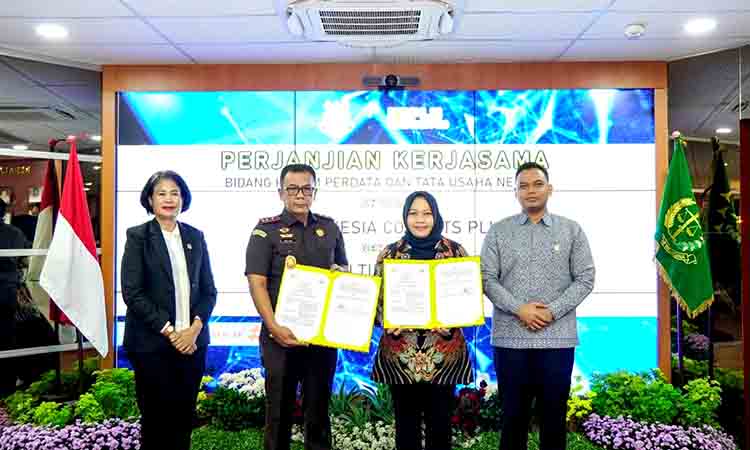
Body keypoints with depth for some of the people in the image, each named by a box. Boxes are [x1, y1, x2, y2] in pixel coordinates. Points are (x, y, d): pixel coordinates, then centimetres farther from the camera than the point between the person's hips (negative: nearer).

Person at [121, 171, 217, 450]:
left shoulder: (195, 237, 9)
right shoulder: (138, 236, -2)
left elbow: (208, 290, 8)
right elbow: (132, 293, -9)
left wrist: (195, 327, -8)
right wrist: (168, 331, -13)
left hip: (192, 341, 4)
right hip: (152, 343, -3)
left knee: (184, 416, 10)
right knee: (156, 417, 5)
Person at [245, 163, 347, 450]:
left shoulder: (330, 228, 8)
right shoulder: (266, 230, -3)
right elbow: (257, 283, -10)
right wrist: (274, 327, -19)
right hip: (282, 334, -3)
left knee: (319, 406, 13)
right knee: (279, 407, 8)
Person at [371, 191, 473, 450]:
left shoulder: (455, 251, 3)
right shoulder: (390, 253, 4)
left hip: (445, 351, 0)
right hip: (399, 352, 1)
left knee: (440, 422, 8)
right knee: (406, 423, 9)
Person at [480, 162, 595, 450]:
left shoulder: (571, 230, 6)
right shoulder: (498, 231, 5)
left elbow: (585, 278, 1)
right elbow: (487, 278, -1)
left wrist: (552, 311, -11)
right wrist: (519, 309, -14)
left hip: (557, 337, 0)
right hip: (510, 337, 0)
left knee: (554, 414, 10)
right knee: (514, 413, 9)